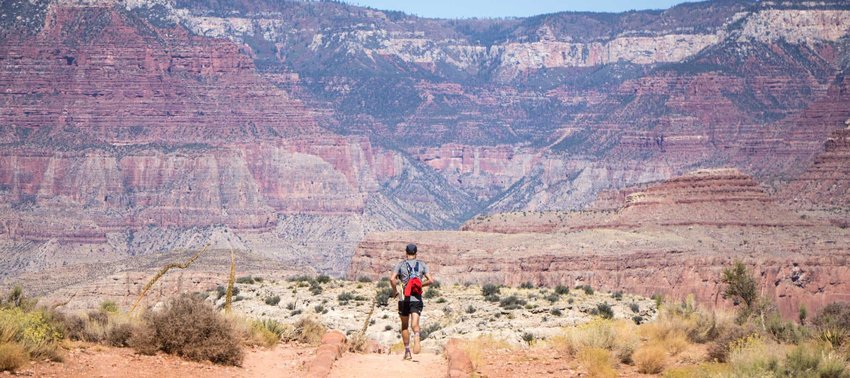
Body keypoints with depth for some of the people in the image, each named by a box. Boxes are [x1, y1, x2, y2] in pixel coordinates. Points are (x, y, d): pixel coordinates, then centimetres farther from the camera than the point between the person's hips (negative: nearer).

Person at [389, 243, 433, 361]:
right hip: (417, 298, 0)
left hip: (404, 298, 0)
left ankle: (407, 352, 14)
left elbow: (392, 278, -11)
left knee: (404, 326, 12)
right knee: (415, 323, -11)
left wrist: (394, 290, 4)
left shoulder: (401, 265, 4)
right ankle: (416, 338, -44)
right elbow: (430, 280, 1)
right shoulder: (422, 265, 9)